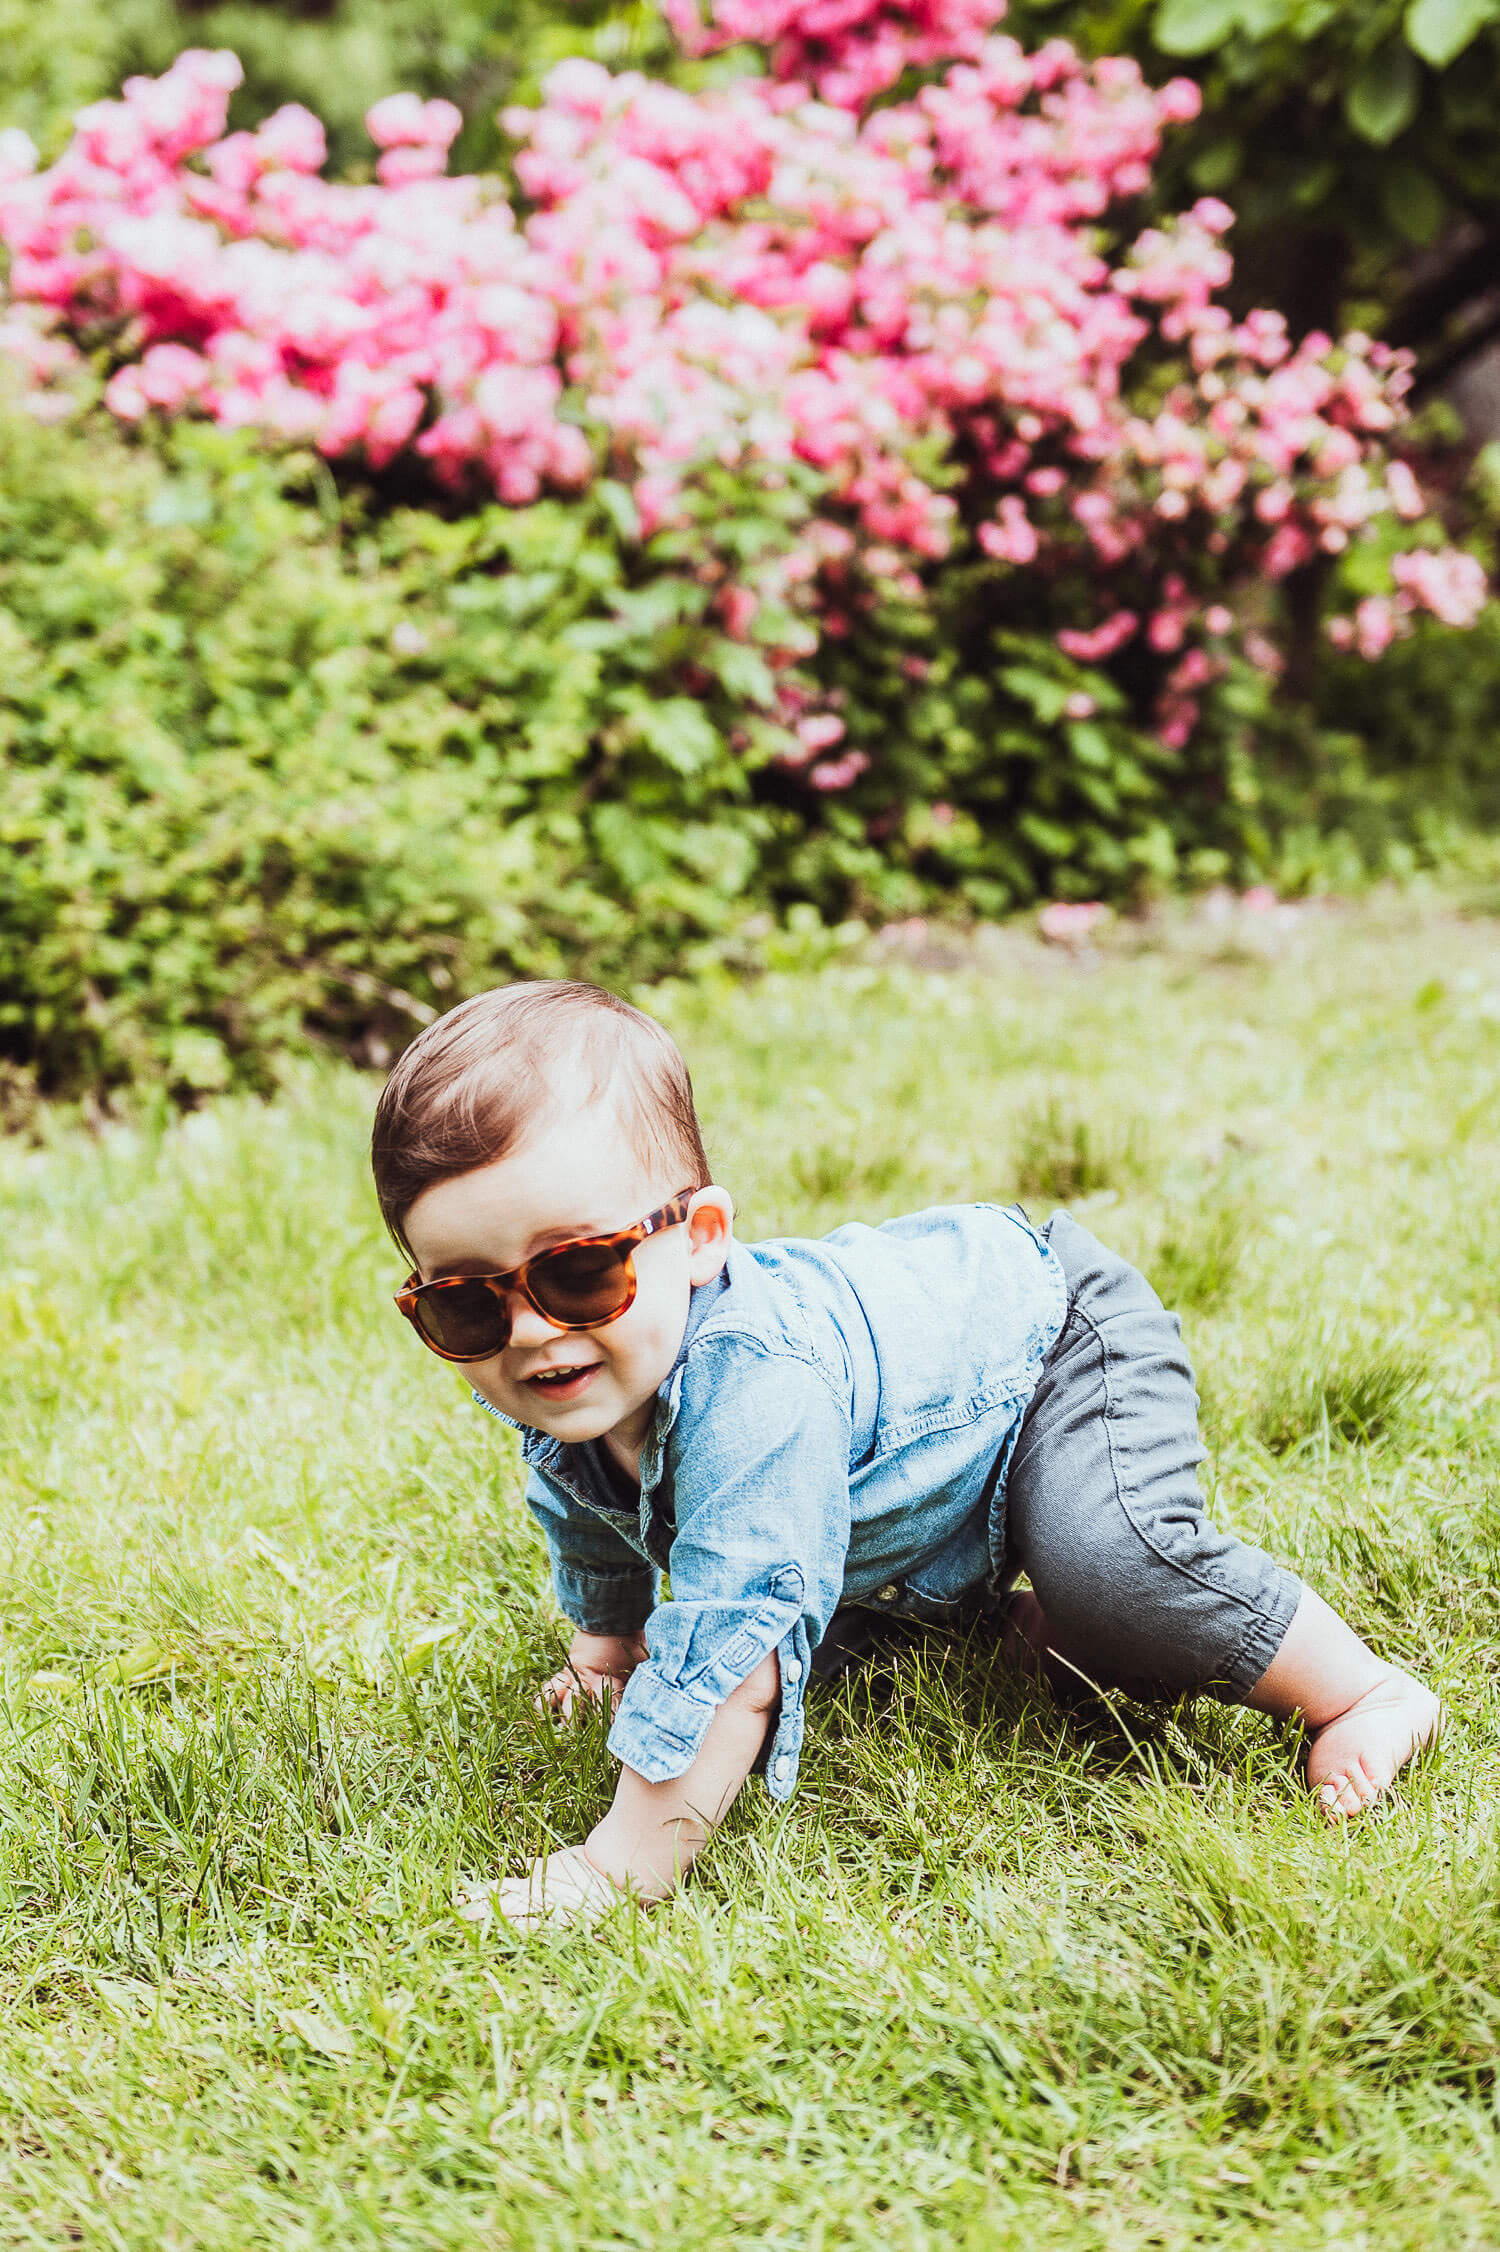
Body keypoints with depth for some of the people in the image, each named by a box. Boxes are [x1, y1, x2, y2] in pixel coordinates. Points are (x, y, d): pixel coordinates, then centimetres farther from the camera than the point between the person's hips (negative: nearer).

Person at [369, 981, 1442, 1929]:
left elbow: (730, 1649, -48)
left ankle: (1363, 1695, -13)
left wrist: (622, 1868, -46)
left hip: (1062, 1331, -9)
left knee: (1105, 1559, -31)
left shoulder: (752, 1379, -46)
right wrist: (606, 1645, 22)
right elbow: (589, 1524, 8)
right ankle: (997, 1614, 40)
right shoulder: (555, 1389, -19)